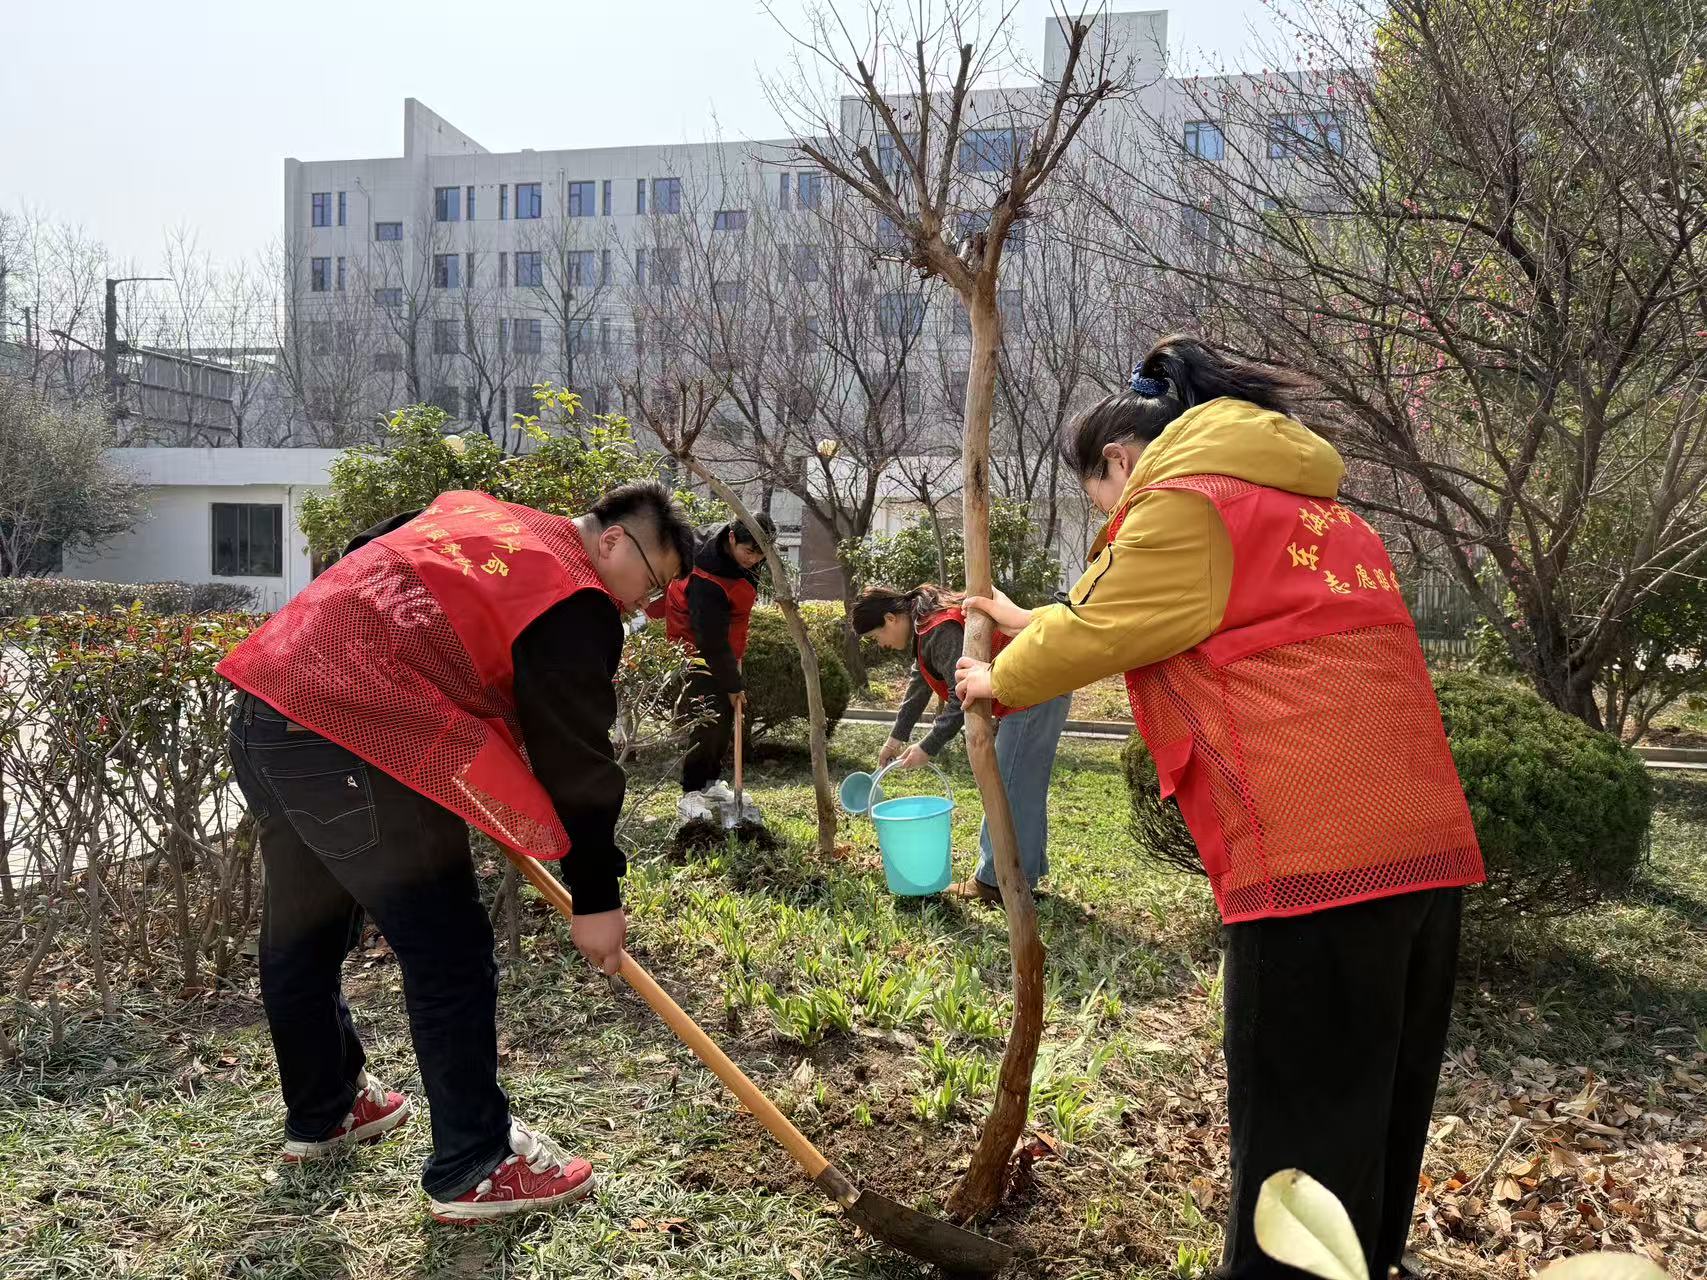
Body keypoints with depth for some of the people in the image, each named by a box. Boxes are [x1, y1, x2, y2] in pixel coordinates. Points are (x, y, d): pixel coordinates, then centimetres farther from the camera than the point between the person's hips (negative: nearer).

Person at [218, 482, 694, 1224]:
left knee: (301, 930, 23)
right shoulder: (574, 604, -4)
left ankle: (320, 1113, 43)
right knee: (450, 955, 2)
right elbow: (576, 760, -4)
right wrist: (596, 898, 5)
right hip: (352, 747, -10)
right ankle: (475, 1168, 13)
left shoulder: (472, 515, 22)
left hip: (266, 706, 10)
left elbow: (361, 561, 30)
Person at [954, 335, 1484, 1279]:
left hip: (1315, 859, -9)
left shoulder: (1184, 502, -3)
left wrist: (1000, 679, 21)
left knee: (1300, 1143, 0)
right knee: (1382, 1121, 19)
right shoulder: (1311, 507, 25)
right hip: (1425, 846, 9)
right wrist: (1036, 623, 37)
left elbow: (1097, 633, 2)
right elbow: (1148, 615, 31)